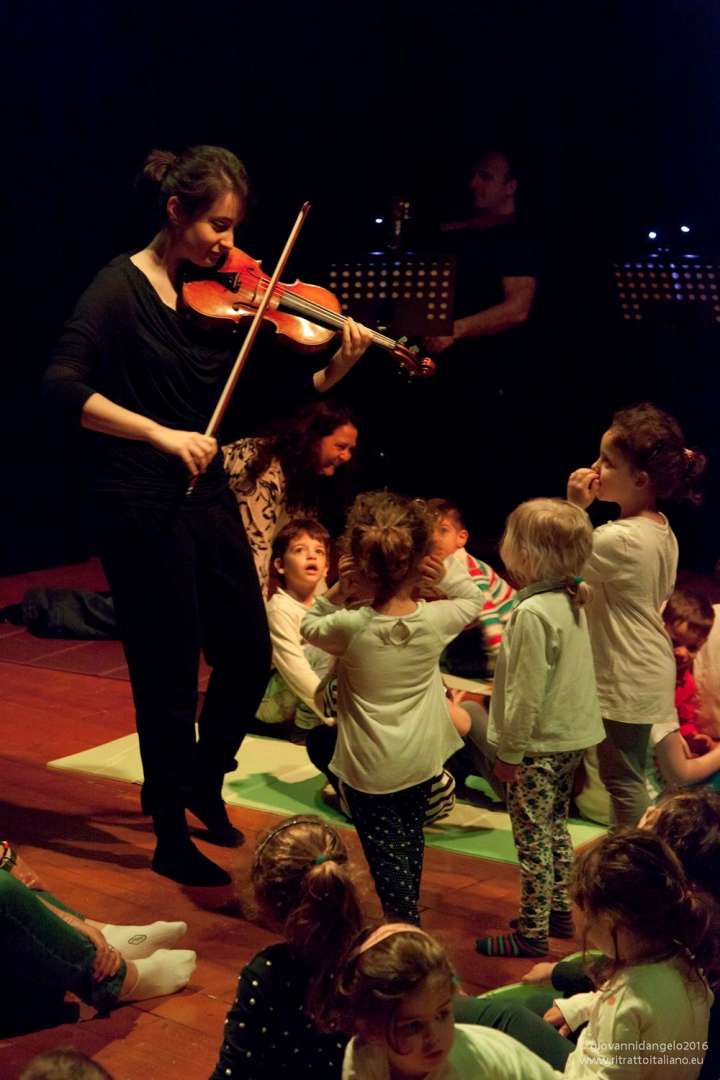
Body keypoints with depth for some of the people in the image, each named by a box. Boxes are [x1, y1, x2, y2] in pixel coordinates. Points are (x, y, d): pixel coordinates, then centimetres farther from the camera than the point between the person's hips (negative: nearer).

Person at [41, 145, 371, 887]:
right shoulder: (121, 288, -11)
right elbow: (62, 387, -23)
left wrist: (336, 370, -12)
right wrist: (162, 435, -30)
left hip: (207, 498, 6)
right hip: (141, 509, -6)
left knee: (249, 654, 12)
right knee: (169, 672, 2)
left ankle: (203, 781, 38)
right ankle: (171, 838, 20)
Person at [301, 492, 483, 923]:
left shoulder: (350, 627, -24)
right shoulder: (436, 620, -18)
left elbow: (310, 627, -2)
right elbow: (473, 600, 5)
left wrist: (337, 593, -13)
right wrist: (446, 574, -9)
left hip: (369, 770, -4)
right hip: (422, 759, 4)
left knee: (385, 848, 9)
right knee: (411, 835, 24)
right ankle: (408, 912, 37)